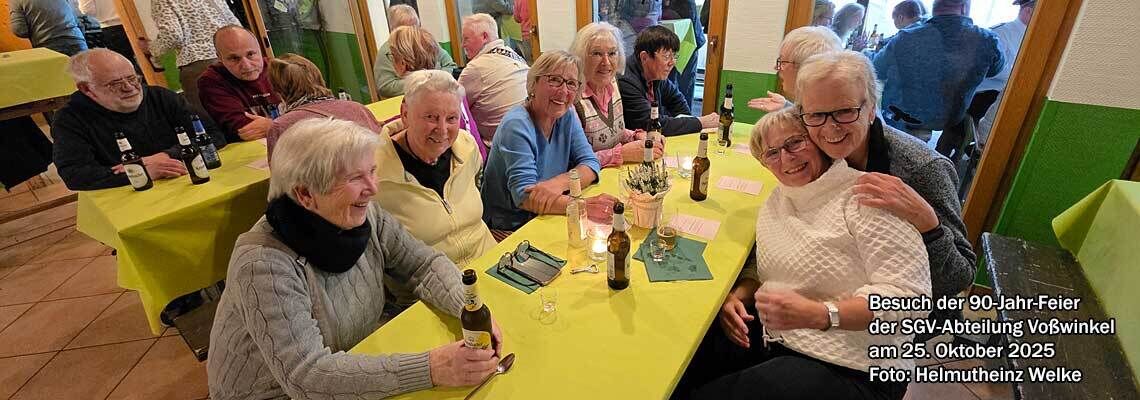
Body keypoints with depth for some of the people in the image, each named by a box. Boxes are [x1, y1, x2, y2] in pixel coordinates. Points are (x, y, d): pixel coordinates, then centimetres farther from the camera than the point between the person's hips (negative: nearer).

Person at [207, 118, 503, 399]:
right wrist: (429, 370, -38)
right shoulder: (264, 264, -27)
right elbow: (305, 375, -30)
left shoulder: (364, 215, -11)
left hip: (355, 365, 5)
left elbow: (425, 265, -6)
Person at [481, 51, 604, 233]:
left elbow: (590, 163, -4)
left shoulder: (567, 117, 2)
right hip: (509, 229, -7)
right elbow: (525, 195, -28)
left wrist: (559, 183, -26)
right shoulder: (516, 126, -19)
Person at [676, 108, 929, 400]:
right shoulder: (779, 198, 9)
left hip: (849, 370, -6)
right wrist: (737, 296, -4)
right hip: (773, 339, 7)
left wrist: (819, 314, -29)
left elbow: (911, 297, -18)